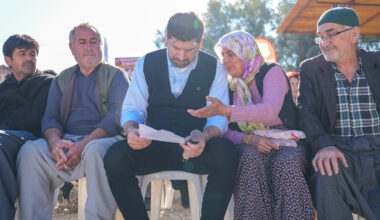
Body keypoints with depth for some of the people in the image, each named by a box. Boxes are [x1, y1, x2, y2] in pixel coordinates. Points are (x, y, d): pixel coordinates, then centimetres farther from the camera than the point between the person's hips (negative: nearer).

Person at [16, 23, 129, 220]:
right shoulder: (61, 80, 23)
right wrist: (55, 141, -14)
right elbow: (50, 117, 12)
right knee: (30, 150, -25)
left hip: (102, 138, -3)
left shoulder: (115, 75, 11)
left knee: (96, 149, -38)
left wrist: (84, 145, -19)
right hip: (66, 142, 4)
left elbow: (118, 115, -5)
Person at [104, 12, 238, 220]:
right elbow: (132, 109, 4)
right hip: (154, 147, 1)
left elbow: (219, 116, -3)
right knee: (115, 156, -28)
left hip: (197, 148, -1)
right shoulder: (146, 63, 7)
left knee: (226, 153, -34)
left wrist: (204, 137, -27)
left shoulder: (214, 68, 4)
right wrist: (131, 129, -21)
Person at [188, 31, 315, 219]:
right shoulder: (229, 85, 13)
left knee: (286, 162, -35)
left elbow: (270, 110, -21)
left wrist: (226, 110, -36)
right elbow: (225, 131, 4)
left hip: (284, 141, -2)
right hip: (249, 147, 2)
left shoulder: (272, 72, 0)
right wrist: (249, 139, -19)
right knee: (251, 158, -33)